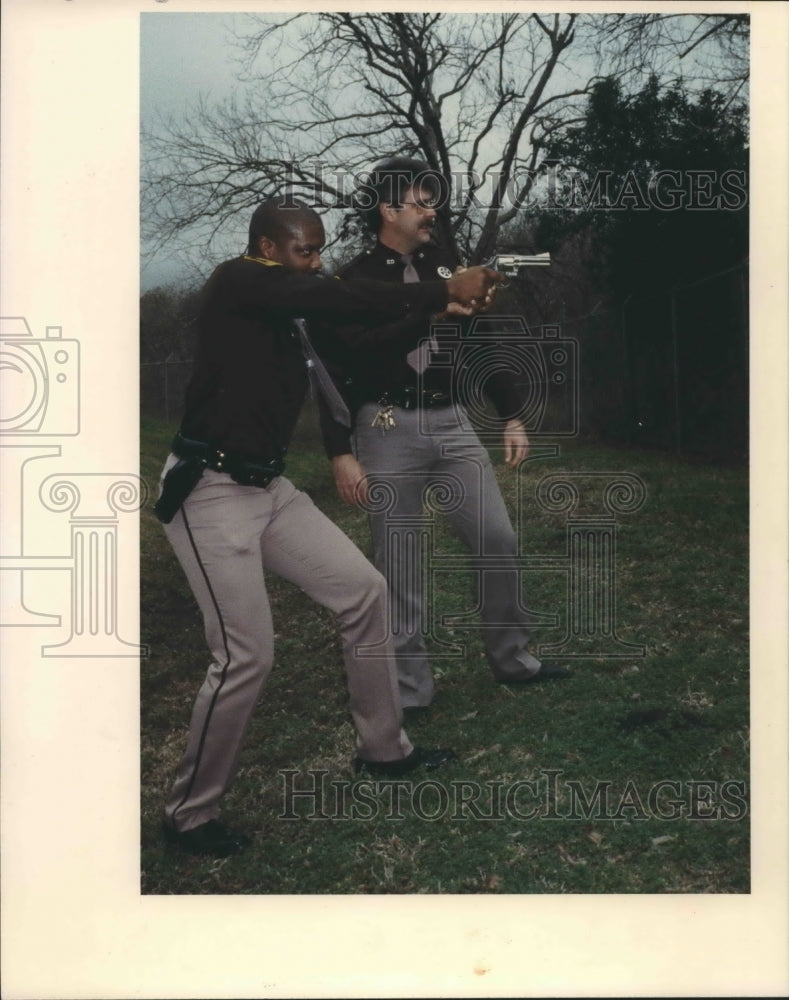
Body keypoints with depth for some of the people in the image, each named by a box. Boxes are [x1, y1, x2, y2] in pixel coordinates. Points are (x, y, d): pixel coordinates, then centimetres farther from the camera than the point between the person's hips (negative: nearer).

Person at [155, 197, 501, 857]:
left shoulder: (288, 315, 13)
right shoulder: (236, 284, -12)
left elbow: (358, 348, 11)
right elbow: (340, 300, -23)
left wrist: (439, 314, 1)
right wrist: (444, 293, -18)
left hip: (269, 486, 9)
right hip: (209, 491, -9)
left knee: (363, 589, 7)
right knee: (248, 654, -10)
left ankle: (383, 748, 23)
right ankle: (190, 813, 9)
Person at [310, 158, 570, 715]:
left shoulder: (447, 268, 10)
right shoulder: (354, 282, -2)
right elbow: (333, 374, -3)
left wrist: (513, 417, 8)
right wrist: (341, 454, -9)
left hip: (452, 422, 4)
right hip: (388, 430, -3)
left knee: (499, 542, 1)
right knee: (399, 564, 2)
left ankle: (514, 660, 18)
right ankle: (410, 689, 13)